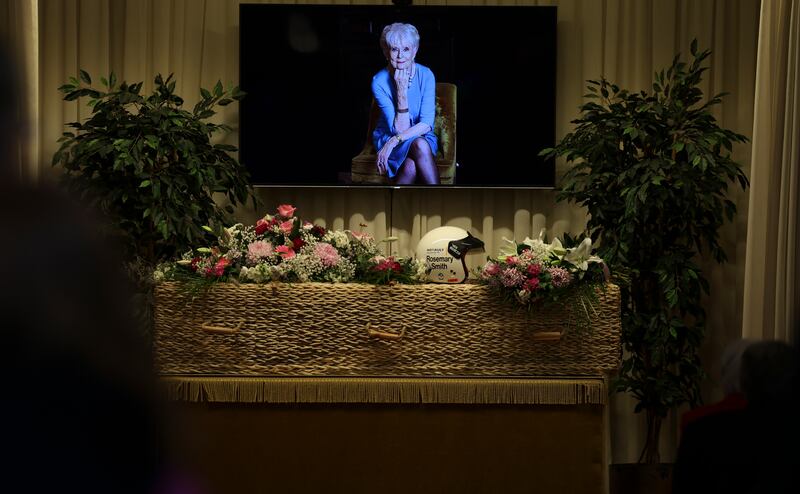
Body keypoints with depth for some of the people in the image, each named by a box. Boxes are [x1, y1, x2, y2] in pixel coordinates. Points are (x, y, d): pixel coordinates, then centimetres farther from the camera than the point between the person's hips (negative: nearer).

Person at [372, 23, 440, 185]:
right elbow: (399, 128, -18)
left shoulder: (426, 75, -11)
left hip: (422, 137, 1)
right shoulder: (379, 82, -14)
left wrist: (394, 141, -28)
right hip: (388, 137, -1)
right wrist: (401, 91, -27)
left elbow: (426, 124, -16)